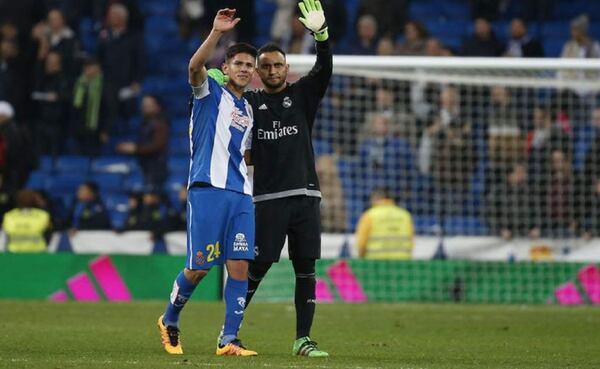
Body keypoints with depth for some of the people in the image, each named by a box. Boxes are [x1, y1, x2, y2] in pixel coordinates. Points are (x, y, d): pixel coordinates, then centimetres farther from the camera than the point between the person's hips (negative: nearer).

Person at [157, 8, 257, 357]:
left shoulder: (248, 110, 23)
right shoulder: (210, 92, 3)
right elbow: (195, 65, -19)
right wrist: (217, 32, -31)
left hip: (241, 194, 6)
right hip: (208, 188, -6)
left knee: (240, 266, -5)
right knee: (198, 268, -5)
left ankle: (229, 340, -3)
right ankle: (170, 321, 19)